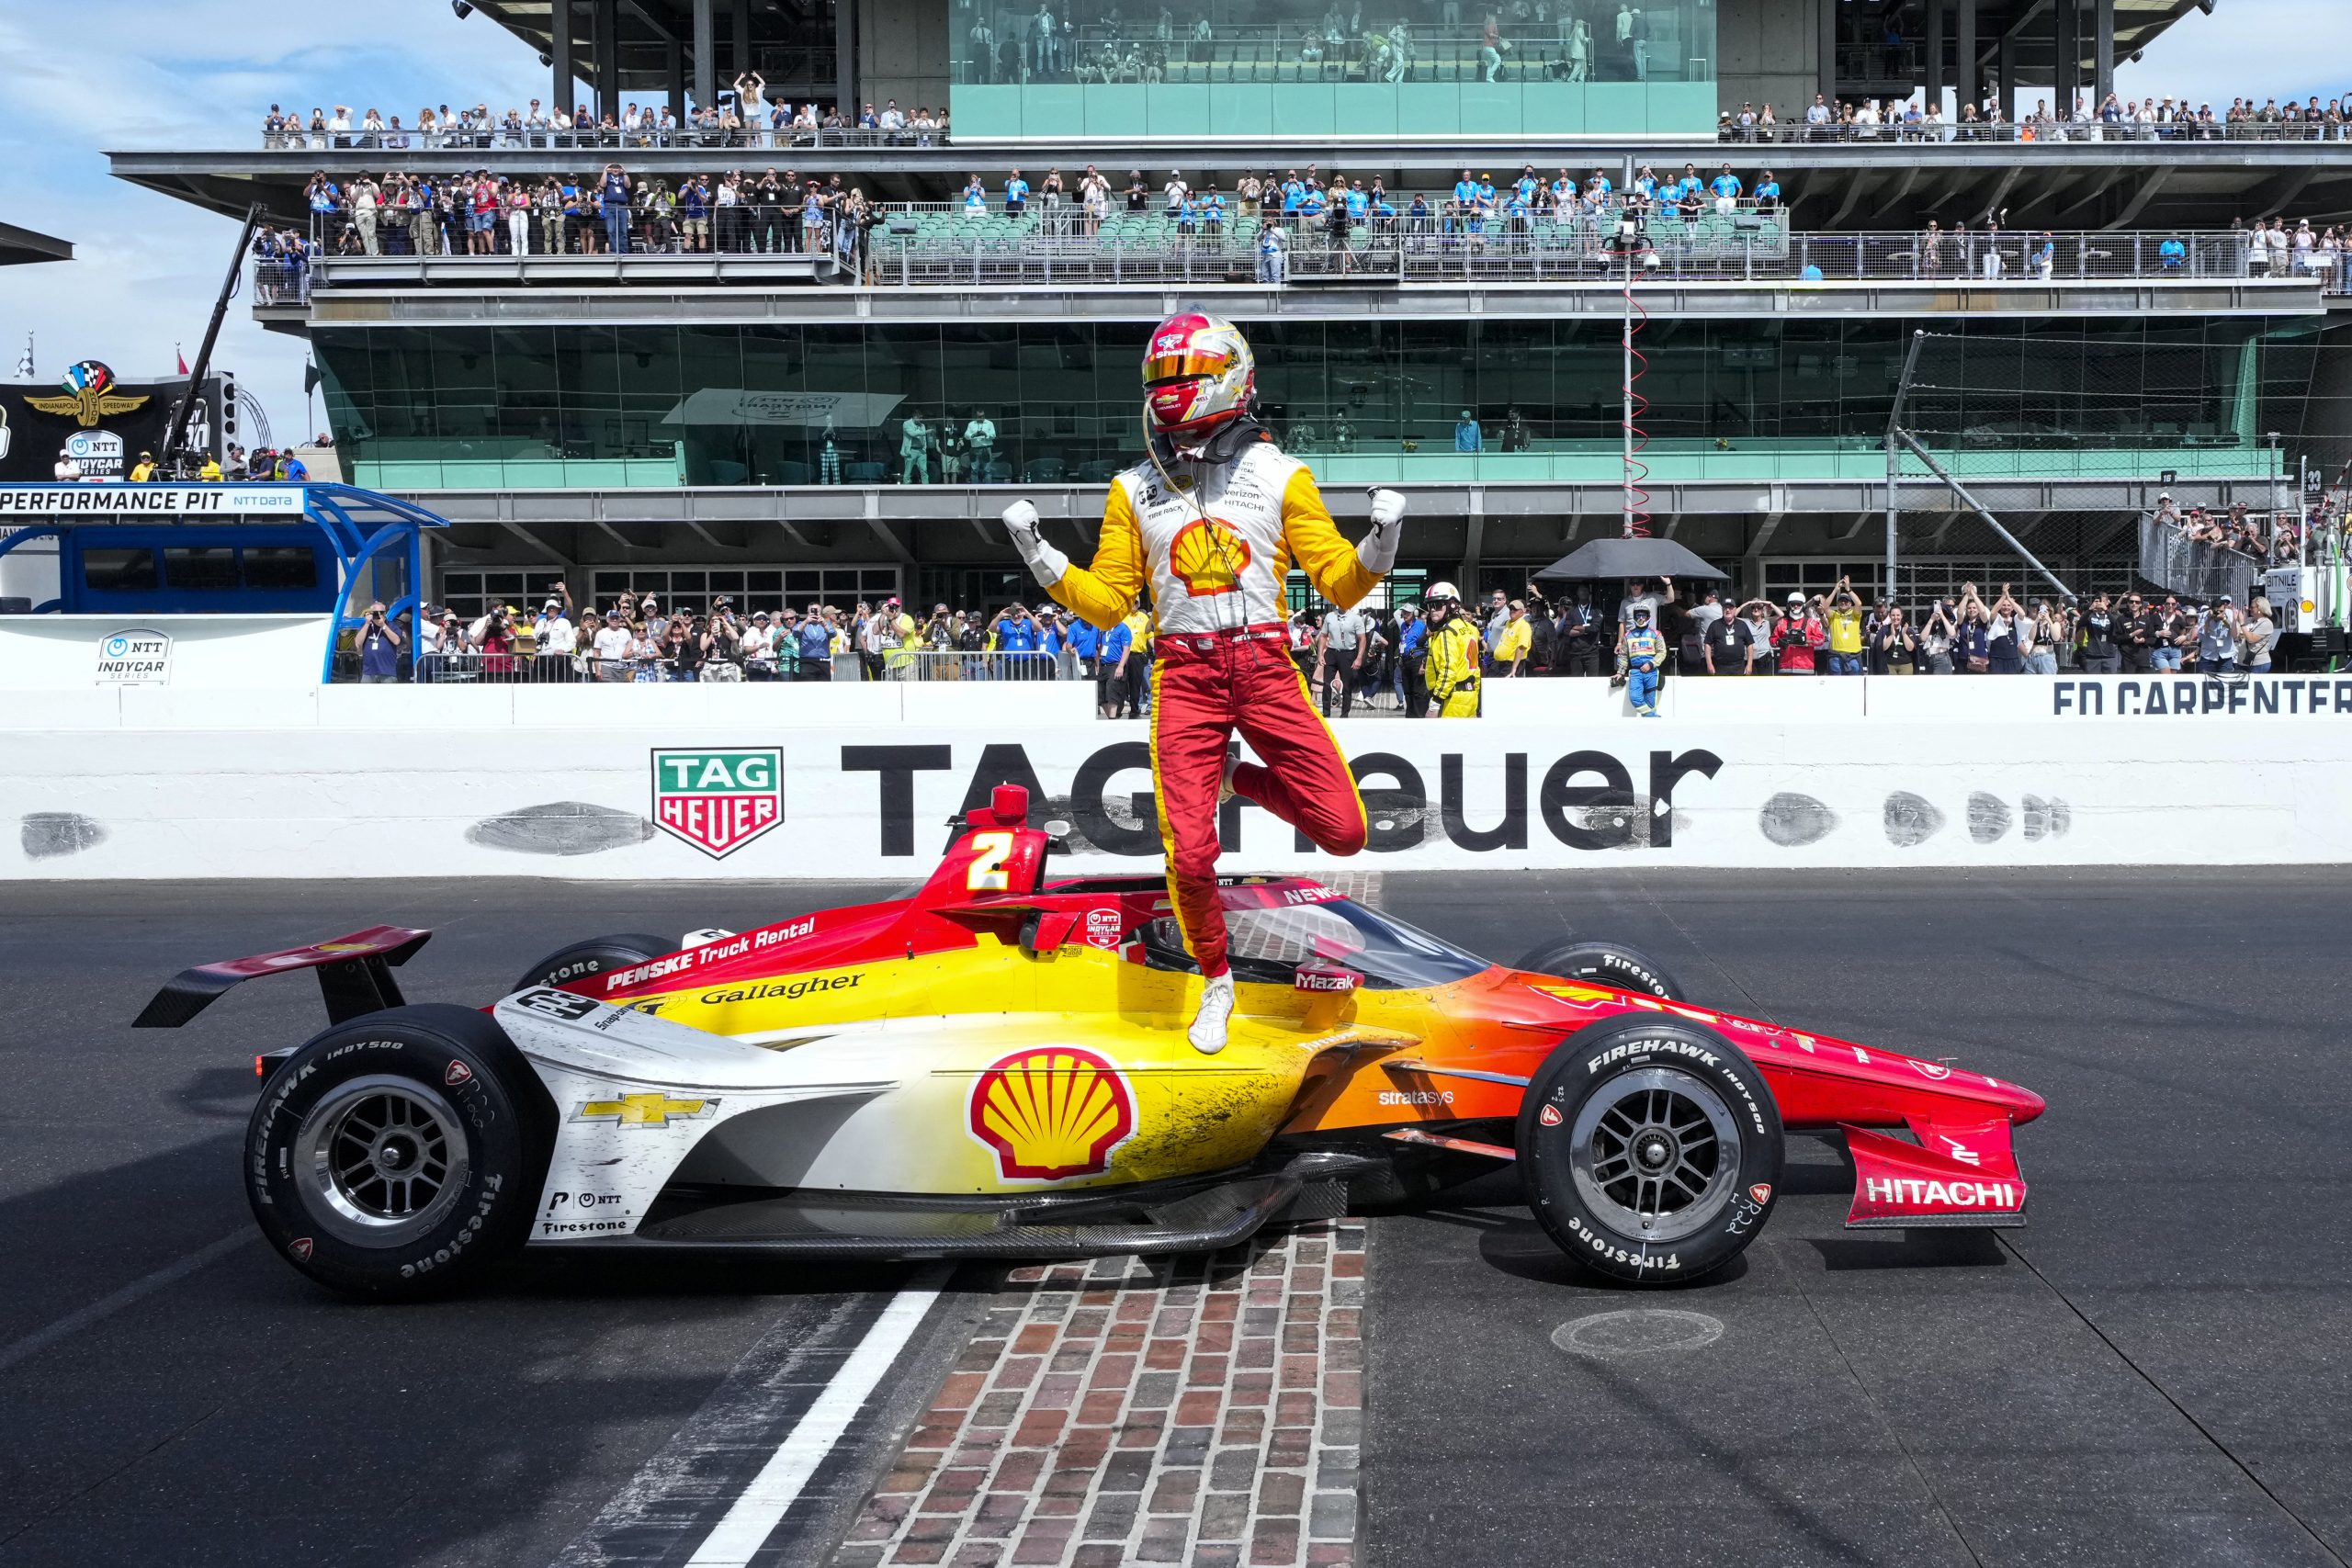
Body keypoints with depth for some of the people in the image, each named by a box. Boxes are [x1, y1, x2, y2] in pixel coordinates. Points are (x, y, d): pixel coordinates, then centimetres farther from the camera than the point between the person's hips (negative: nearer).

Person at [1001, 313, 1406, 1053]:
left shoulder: (1278, 474, 4)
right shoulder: (1135, 488, 10)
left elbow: (1338, 582, 3)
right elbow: (1106, 601, 11)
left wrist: (1377, 547, -16)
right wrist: (1041, 560, -3)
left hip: (1265, 666, 0)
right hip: (1184, 677, 0)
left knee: (1343, 830, -8)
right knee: (1189, 854, -7)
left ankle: (1244, 781, 22)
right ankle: (1215, 981, 21)